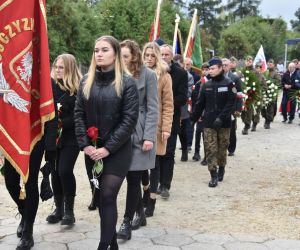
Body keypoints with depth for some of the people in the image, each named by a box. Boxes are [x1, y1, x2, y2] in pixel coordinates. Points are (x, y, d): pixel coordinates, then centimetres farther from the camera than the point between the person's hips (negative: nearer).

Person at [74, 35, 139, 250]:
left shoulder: (127, 82, -8)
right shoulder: (87, 81, 6)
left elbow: (130, 119, -12)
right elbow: (79, 114, 5)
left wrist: (108, 148, -16)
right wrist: (84, 144, -7)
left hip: (117, 150, -4)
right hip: (92, 150, 5)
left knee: (108, 196, -9)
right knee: (101, 196, 10)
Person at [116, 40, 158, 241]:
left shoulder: (148, 75, -4)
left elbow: (153, 108, -6)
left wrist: (149, 137, -13)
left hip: (139, 134, -4)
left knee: (134, 178, -1)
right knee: (132, 178, 11)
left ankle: (127, 221, 7)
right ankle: (140, 212, 30)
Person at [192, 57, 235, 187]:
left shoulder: (228, 84, -4)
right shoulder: (206, 85, 6)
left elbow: (230, 103, -10)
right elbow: (200, 104, 9)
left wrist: (221, 118, -19)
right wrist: (193, 119, 6)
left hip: (224, 123, -2)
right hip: (208, 123, 2)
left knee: (222, 148, 10)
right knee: (210, 149, -3)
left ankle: (221, 168, 32)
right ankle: (213, 175, 2)